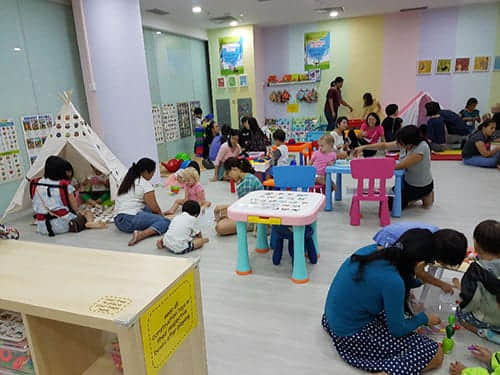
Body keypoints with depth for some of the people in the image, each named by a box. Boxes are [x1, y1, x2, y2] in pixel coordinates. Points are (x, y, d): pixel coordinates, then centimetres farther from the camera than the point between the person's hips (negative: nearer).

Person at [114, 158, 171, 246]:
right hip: (131, 219, -9)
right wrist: (161, 214, 13)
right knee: (165, 222, -14)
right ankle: (141, 234, -32)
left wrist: (158, 212, 26)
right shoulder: (145, 184, -4)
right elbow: (154, 207, -7)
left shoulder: (127, 181, 21)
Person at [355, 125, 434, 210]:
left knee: (391, 203, -6)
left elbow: (400, 166, -31)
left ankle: (424, 196, 5)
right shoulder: (404, 143, -14)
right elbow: (384, 145, -7)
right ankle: (419, 196, 22)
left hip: (421, 186, -8)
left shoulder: (422, 148, -34)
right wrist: (363, 147, -14)